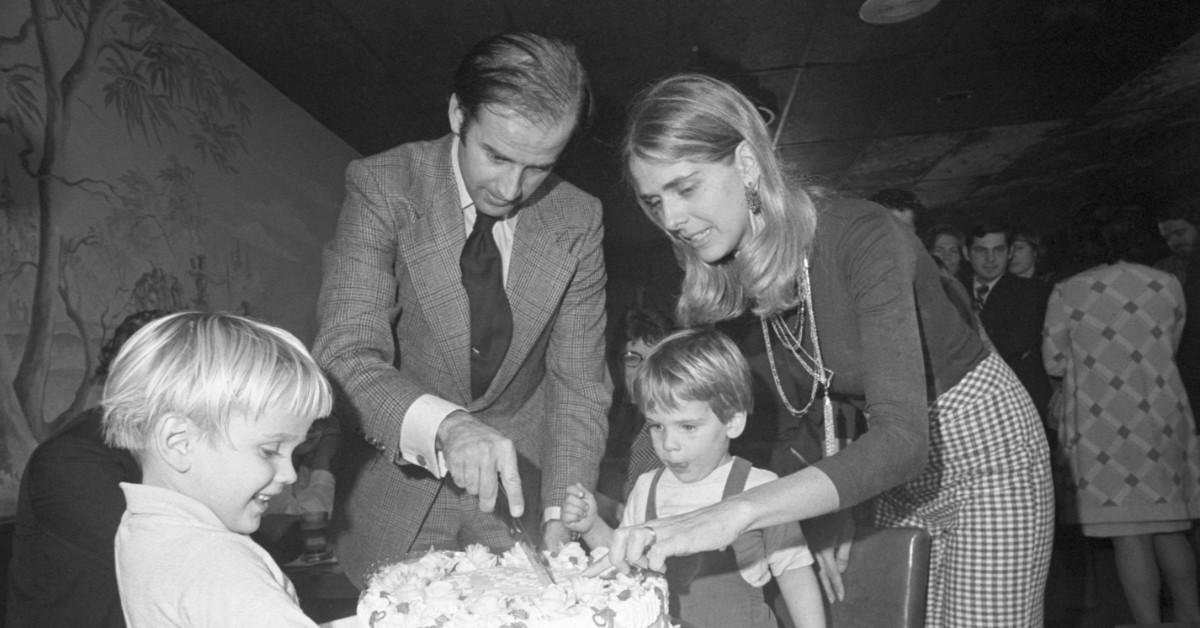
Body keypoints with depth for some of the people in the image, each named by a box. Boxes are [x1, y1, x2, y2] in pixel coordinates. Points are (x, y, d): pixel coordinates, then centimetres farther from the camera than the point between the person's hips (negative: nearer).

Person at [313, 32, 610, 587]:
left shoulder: (578, 220, -10)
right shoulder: (382, 187, -16)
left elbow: (578, 382, -7)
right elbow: (344, 353, -25)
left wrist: (560, 515, -18)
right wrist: (443, 424, -42)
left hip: (518, 481, 2)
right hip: (397, 488, -1)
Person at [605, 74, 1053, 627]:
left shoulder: (863, 238, -29)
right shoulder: (731, 276, -8)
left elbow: (902, 439, -38)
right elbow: (798, 406, 3)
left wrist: (734, 514, -48)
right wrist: (820, 508, -10)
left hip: (986, 446, -5)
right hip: (903, 475, 6)